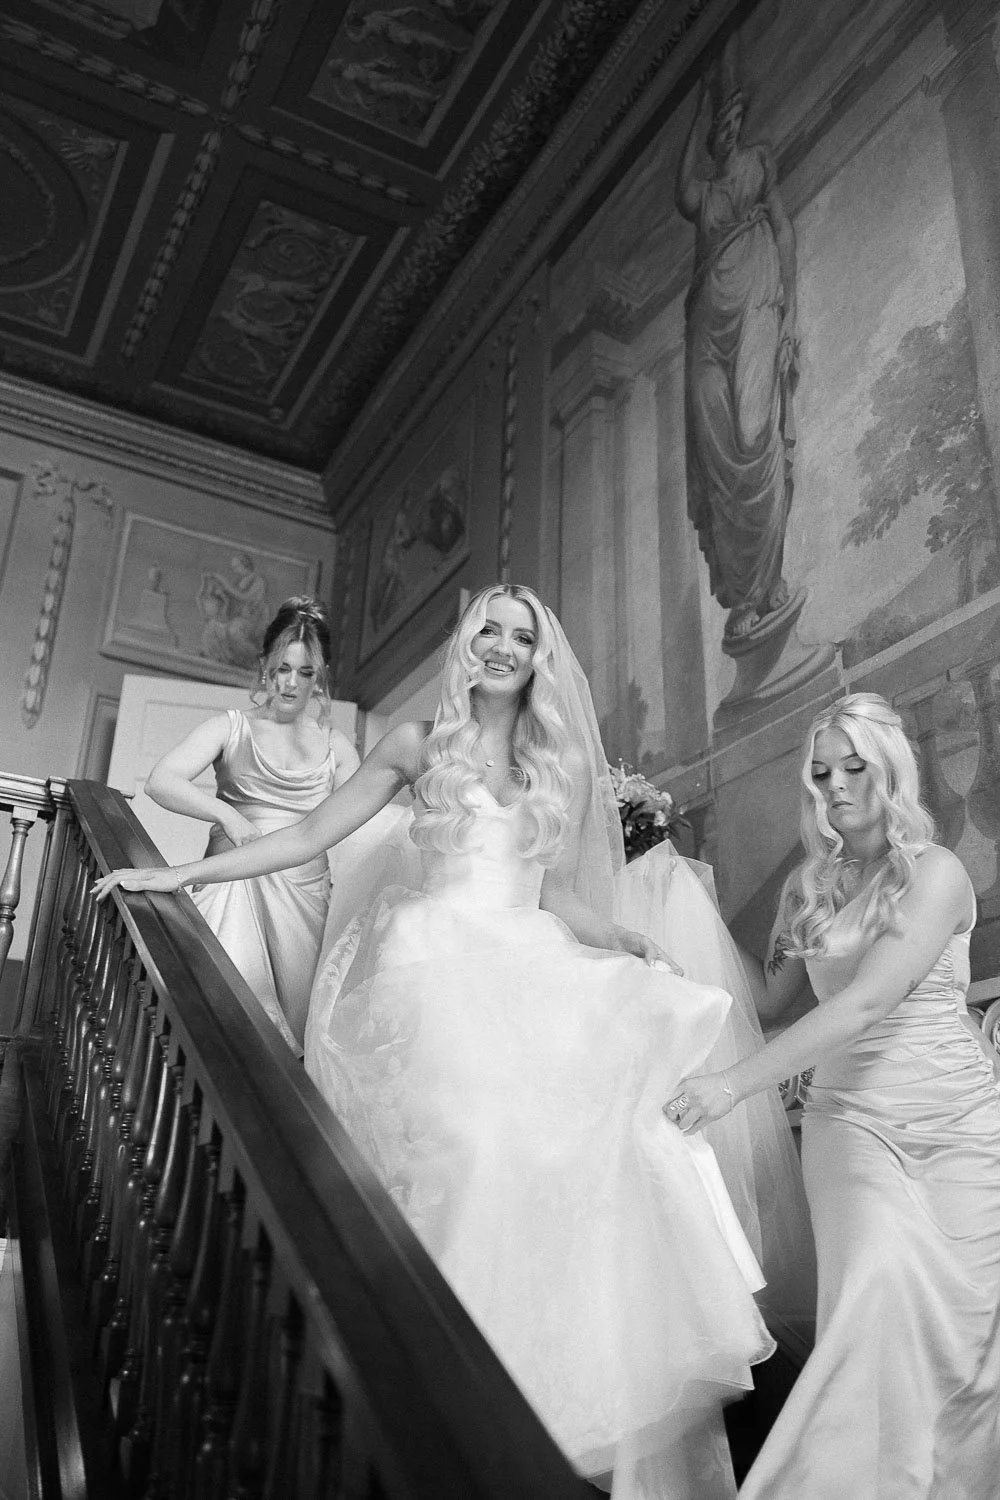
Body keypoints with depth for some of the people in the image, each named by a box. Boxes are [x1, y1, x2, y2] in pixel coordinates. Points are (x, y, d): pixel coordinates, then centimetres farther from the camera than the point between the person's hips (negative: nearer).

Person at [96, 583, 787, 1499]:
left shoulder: (556, 764, 16)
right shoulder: (422, 744, 8)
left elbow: (554, 892, 16)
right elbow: (311, 835, 7)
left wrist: (632, 944, 0)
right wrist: (181, 876, 2)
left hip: (528, 969, 3)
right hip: (441, 963, -3)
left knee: (587, 1131, -17)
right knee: (470, 1142, -23)